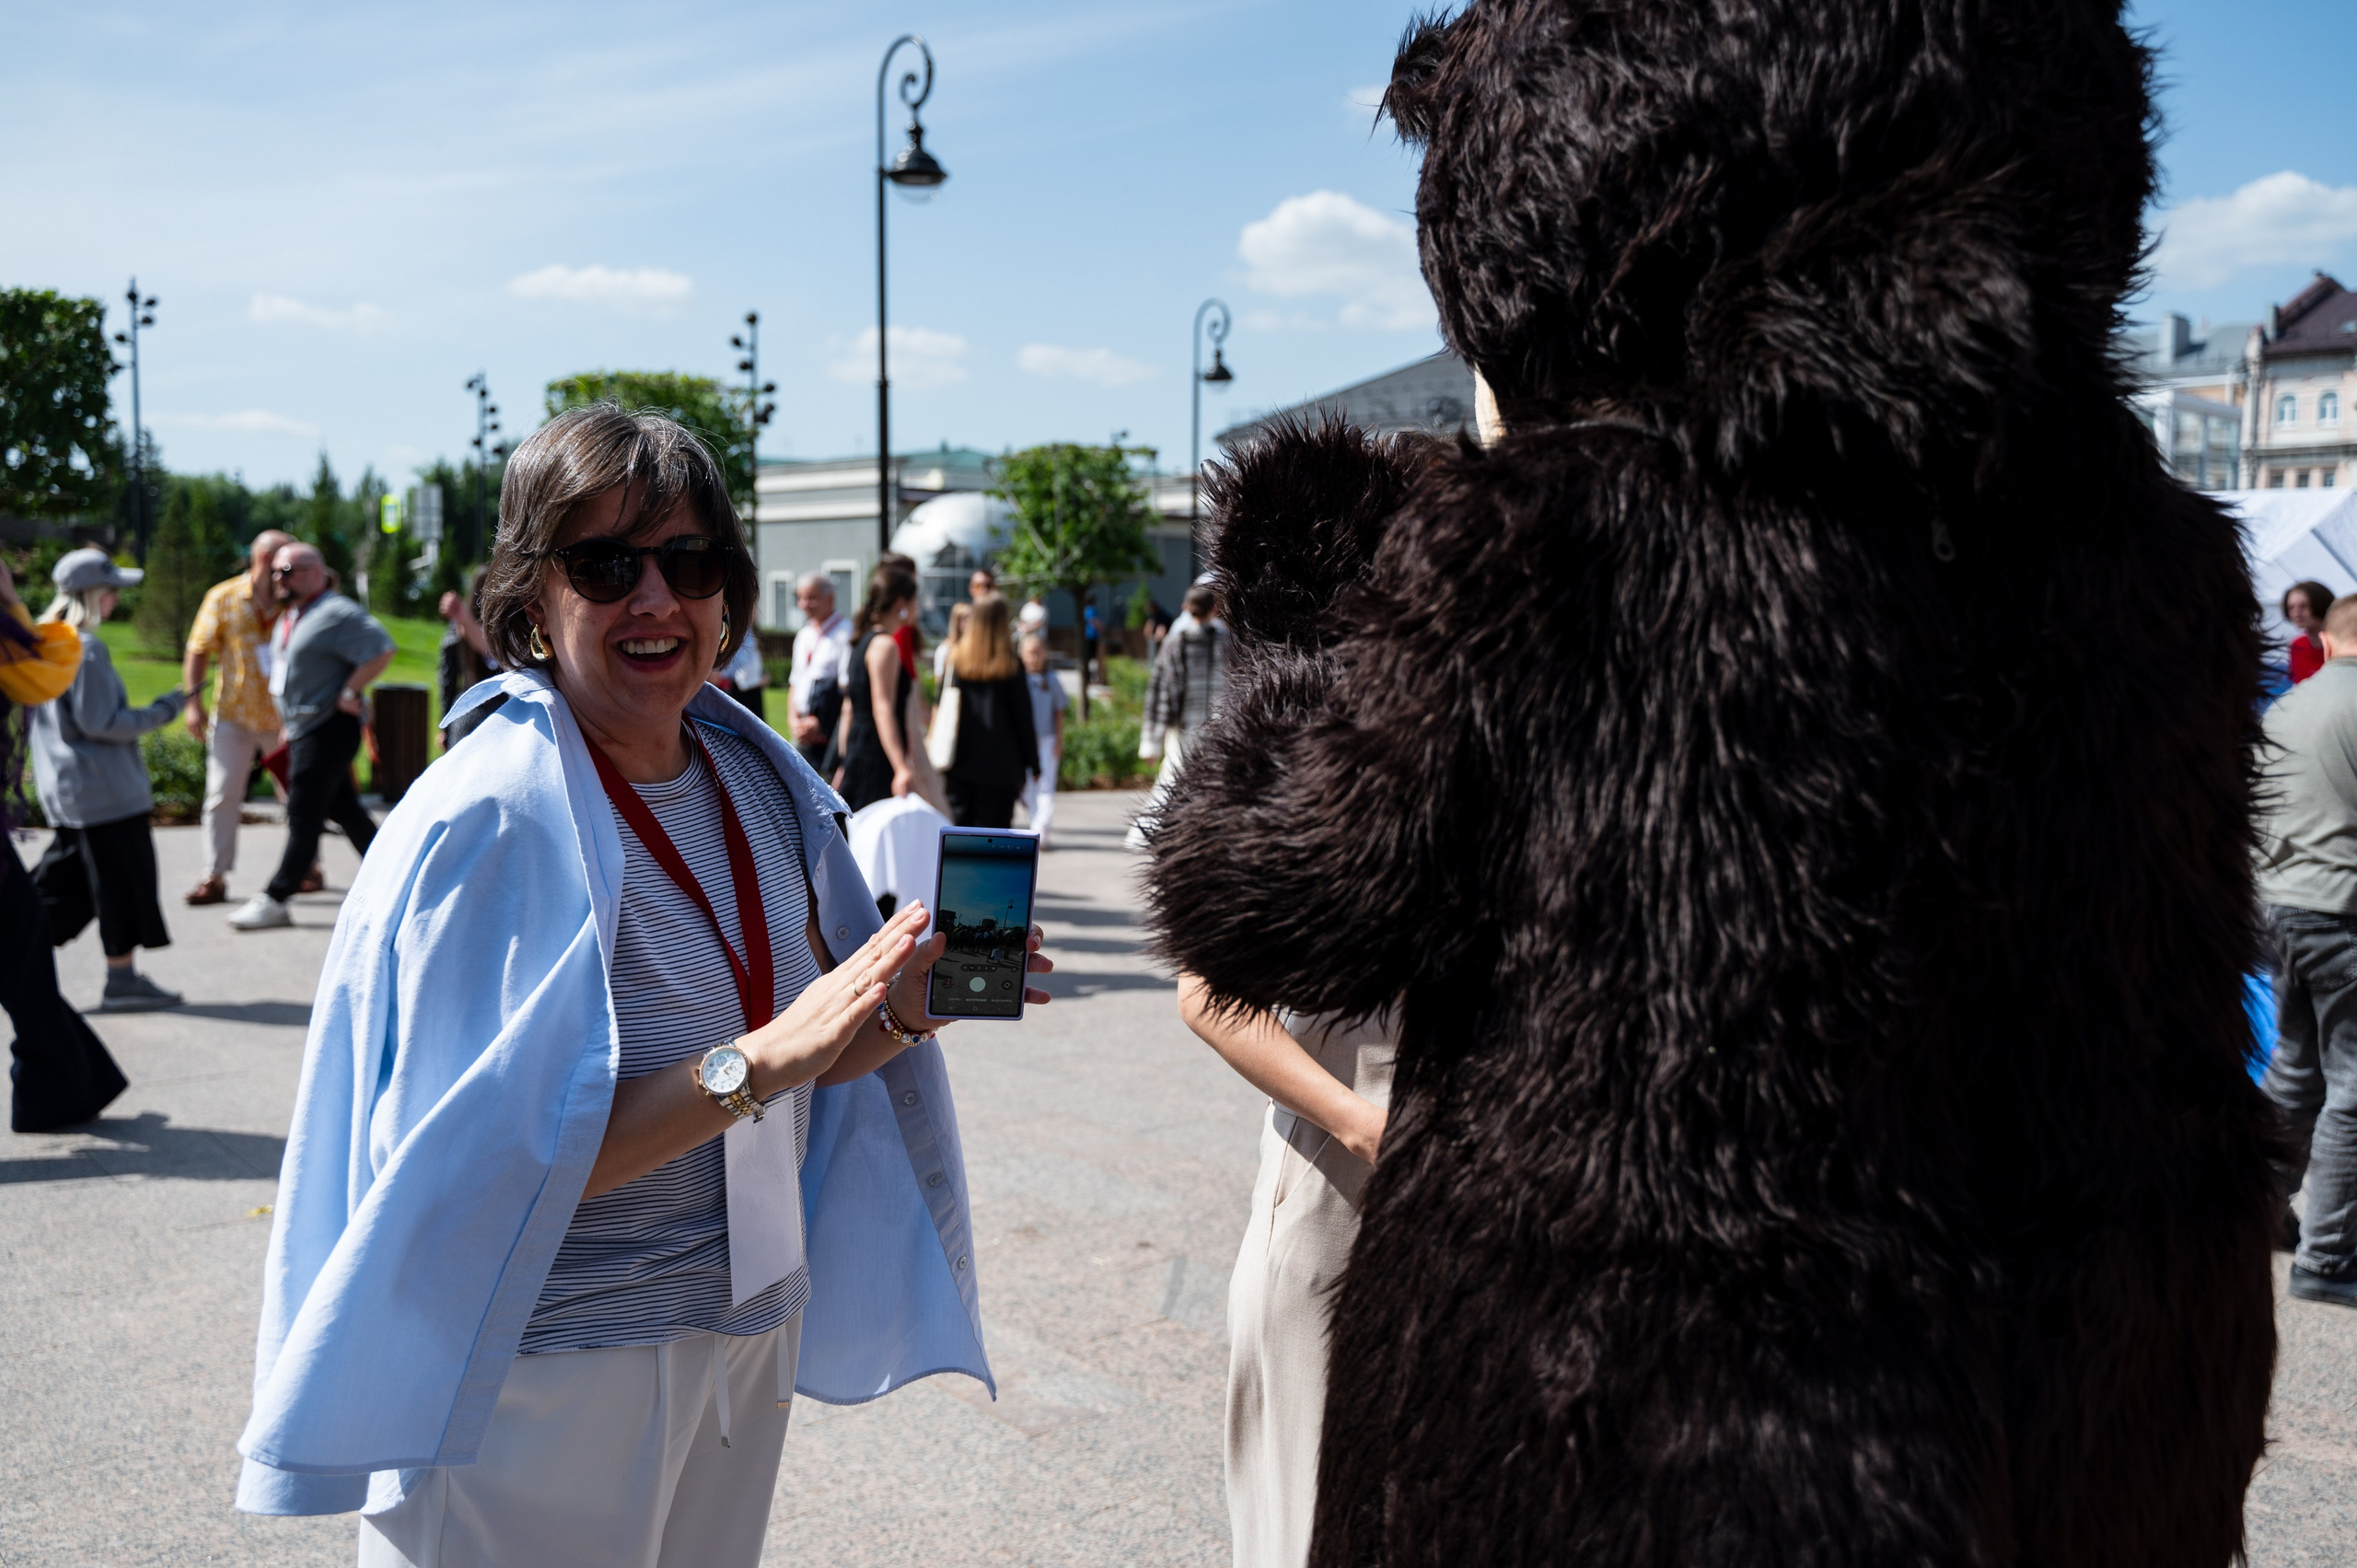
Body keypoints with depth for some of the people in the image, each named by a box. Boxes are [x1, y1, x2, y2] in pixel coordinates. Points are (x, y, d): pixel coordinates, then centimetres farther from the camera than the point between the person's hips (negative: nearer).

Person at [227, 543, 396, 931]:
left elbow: (382, 651, -24)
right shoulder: (289, 616, 15)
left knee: (303, 816, -5)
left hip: (329, 730, -10)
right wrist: (288, 727, 20)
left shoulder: (336, 614, -16)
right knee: (343, 808, 15)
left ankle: (274, 901, -1)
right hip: (302, 731, 10)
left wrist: (350, 692, -20)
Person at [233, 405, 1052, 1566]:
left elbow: (816, 1064, 7)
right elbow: (496, 1162, -25)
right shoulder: (491, 823, -19)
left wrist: (926, 994, -12)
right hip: (540, 1377, -6)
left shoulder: (758, 783, 1)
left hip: (747, 1332, 7)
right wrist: (762, 1058, -31)